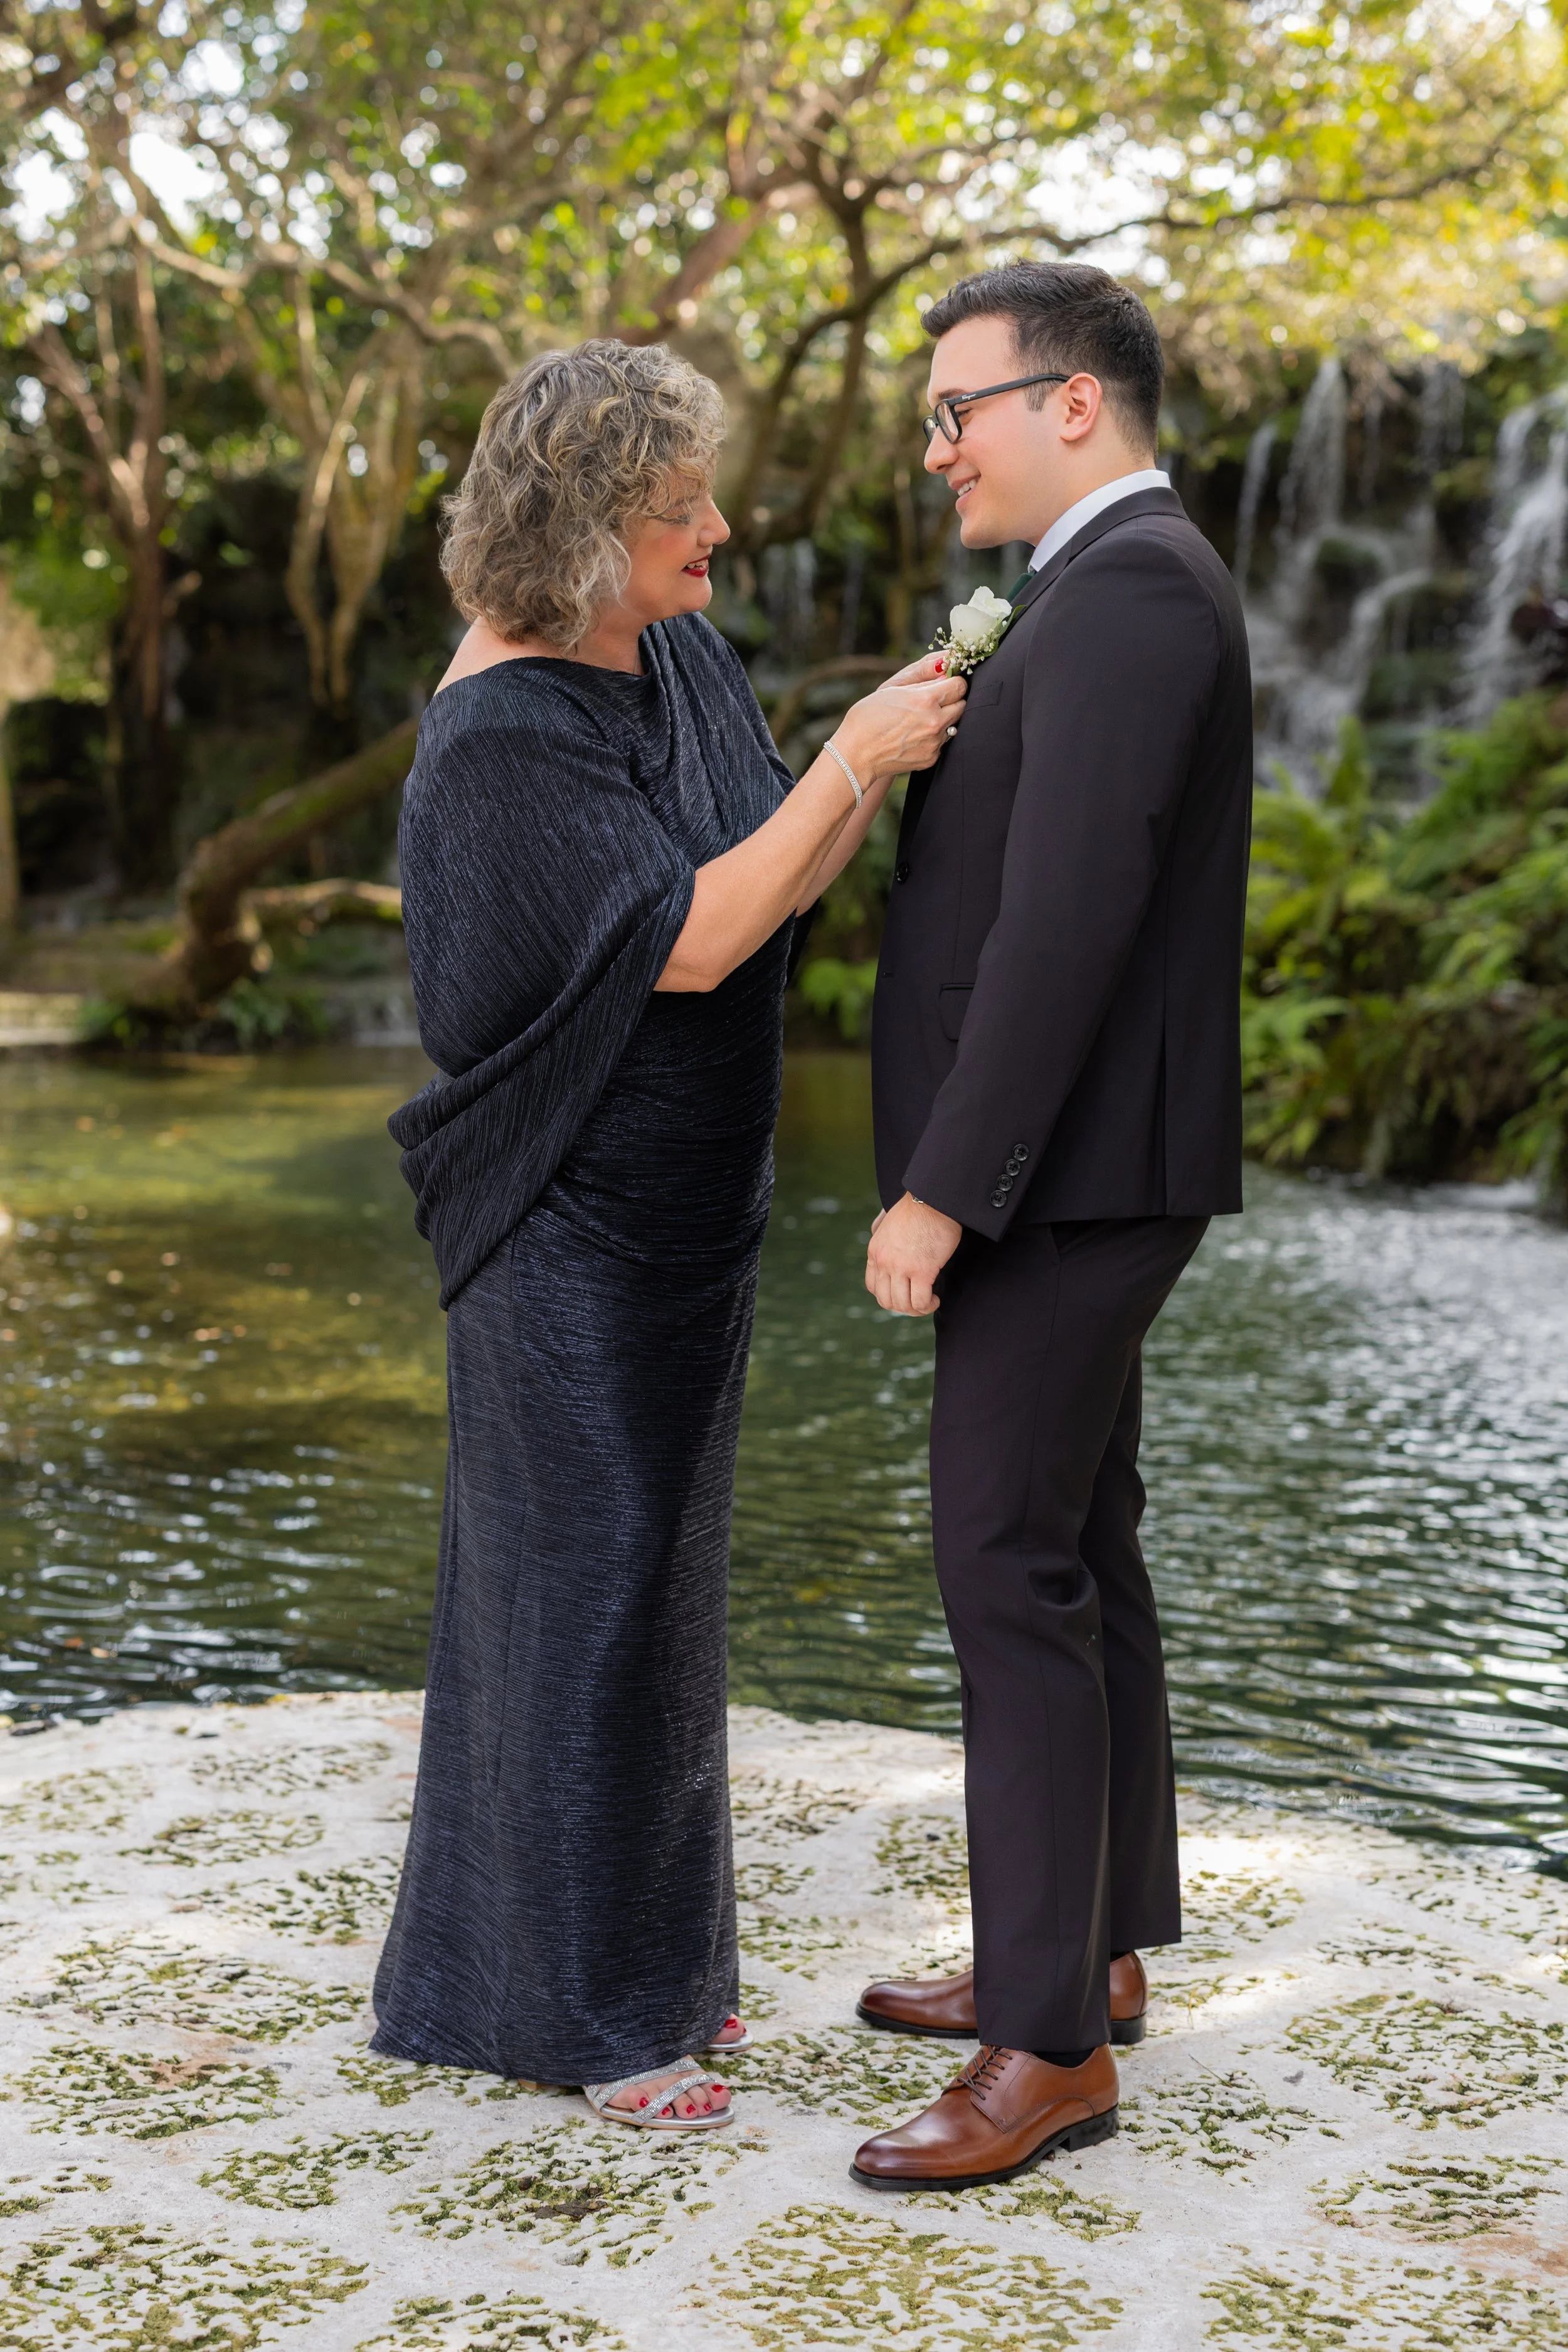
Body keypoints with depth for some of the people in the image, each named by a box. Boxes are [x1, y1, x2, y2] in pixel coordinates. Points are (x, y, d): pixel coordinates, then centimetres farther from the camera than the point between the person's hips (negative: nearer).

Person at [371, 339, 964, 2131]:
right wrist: (851, 763, -21)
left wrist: (887, 757, -7)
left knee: (651, 1562, 16)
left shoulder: (685, 661, 6)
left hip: (688, 1198, 9)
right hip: (572, 1212, -8)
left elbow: (773, 890, 8)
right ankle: (561, 2000, 15)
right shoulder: (502, 735, -20)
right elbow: (690, 939, -24)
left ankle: (644, 1949, 31)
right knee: (577, 1569, 1)